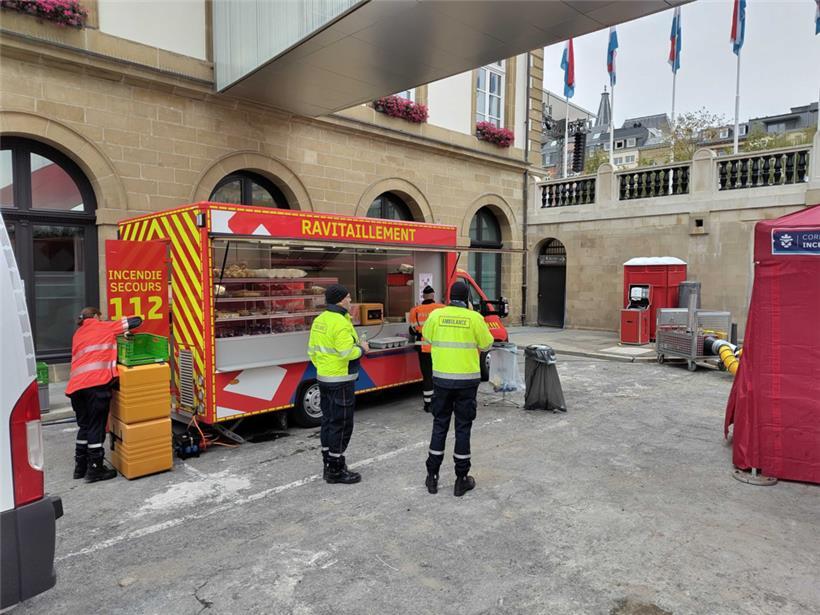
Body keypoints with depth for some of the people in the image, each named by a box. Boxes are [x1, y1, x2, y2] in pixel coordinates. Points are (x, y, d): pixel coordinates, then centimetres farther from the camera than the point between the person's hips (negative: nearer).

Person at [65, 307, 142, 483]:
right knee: (96, 427, 1)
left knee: (84, 426, 19)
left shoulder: (78, 334, 28)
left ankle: (80, 467, 26)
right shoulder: (104, 327, 11)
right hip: (96, 383, -6)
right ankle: (95, 470, 6)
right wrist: (123, 330, 30)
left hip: (76, 385, 6)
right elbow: (136, 321, 10)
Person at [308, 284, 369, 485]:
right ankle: (336, 471, 8)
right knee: (341, 424, 0)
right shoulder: (340, 323, -19)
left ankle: (329, 465, 28)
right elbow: (347, 352, -27)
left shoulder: (319, 320, 10)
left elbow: (312, 350, 14)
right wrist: (362, 349, -9)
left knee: (328, 421, 17)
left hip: (323, 378, 10)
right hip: (341, 381, -9)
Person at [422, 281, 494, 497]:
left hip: (442, 378, 2)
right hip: (467, 380, -1)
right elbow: (486, 345, 3)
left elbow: (427, 337, 13)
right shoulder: (474, 318, -9)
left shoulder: (436, 315, -3)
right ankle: (461, 479, 16)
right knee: (463, 427, 8)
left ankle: (432, 477, 20)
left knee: (439, 425, 13)